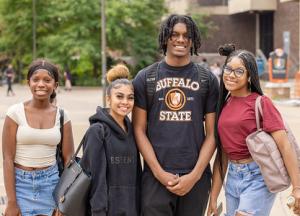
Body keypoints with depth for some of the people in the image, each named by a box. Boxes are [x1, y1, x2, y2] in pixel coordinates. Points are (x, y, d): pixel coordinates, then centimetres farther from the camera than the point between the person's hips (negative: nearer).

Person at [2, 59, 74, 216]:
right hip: (21, 182, -2)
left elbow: (68, 159, 4)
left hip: (51, 182, 2)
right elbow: (8, 158, -8)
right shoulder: (16, 112, -7)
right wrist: (11, 202, -11)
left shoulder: (62, 116, 1)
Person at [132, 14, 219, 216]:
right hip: (156, 176, -1)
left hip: (196, 177, 1)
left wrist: (195, 175, -7)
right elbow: (139, 130, 1)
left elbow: (212, 133, 3)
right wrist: (160, 173, -8)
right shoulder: (145, 78, 4)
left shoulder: (207, 79, 5)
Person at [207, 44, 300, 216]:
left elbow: (284, 145, -15)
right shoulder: (224, 104, 7)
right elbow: (223, 152, 11)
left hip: (257, 177, -6)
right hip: (232, 177, 6)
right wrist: (214, 197, 11)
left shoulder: (261, 103, -10)